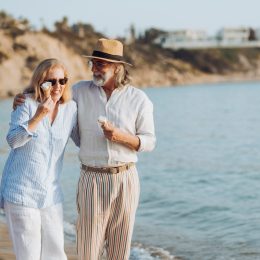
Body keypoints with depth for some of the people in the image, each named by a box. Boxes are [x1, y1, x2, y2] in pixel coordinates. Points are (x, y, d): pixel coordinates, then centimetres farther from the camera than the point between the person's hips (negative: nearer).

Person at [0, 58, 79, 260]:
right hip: (22, 193, -4)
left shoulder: (71, 108, 5)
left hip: (51, 196, 4)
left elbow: (83, 140, 19)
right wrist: (39, 116, -28)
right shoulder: (26, 104, -7)